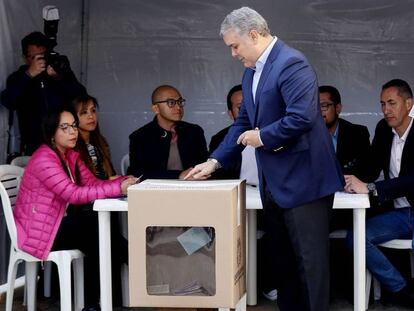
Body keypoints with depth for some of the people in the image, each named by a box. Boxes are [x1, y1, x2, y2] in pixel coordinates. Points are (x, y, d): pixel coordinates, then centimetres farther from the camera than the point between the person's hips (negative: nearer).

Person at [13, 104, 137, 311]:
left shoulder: (71, 155, 8)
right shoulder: (44, 159, -23)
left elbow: (93, 183, 0)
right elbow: (74, 194, -31)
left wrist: (124, 182, -19)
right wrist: (118, 188, -36)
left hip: (57, 222, 9)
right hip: (37, 230, -9)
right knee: (96, 244, -17)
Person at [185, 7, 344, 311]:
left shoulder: (291, 63, -16)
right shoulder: (251, 72, 13)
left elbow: (302, 117, -26)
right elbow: (243, 123, 17)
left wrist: (262, 137, -14)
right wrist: (216, 161, 10)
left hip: (303, 179, -9)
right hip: (275, 181, 10)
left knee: (310, 259, -1)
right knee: (284, 257, 16)